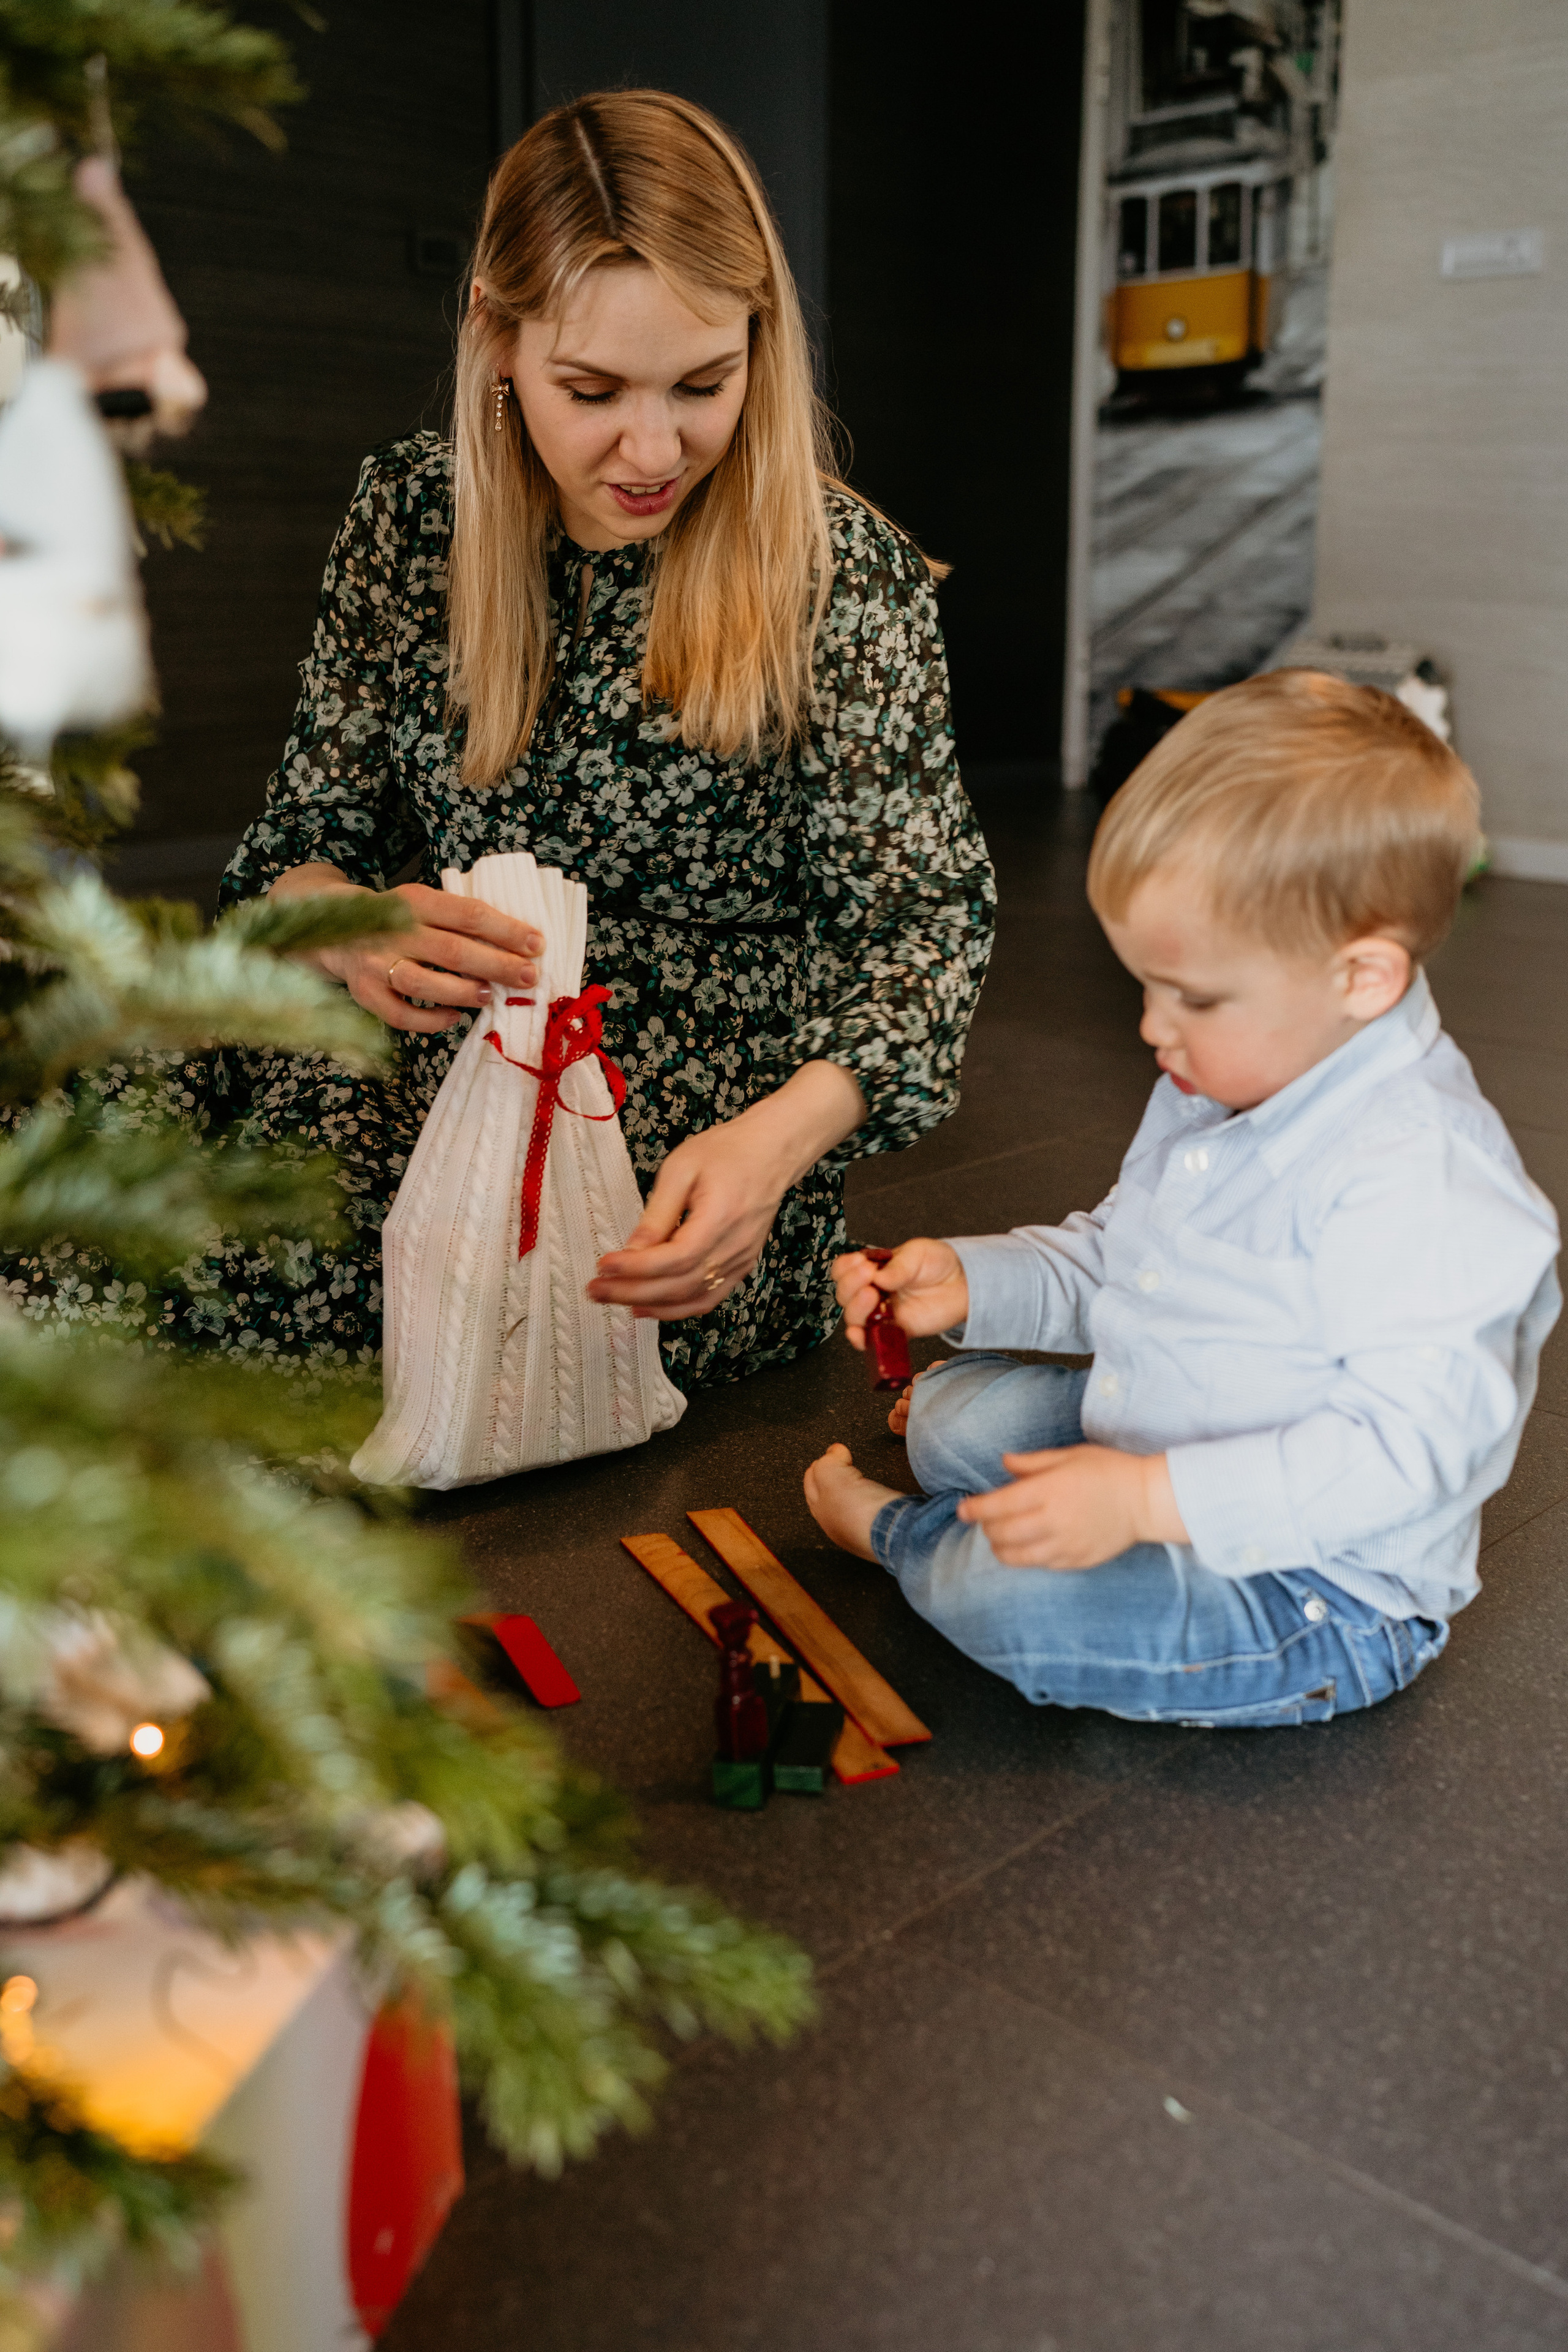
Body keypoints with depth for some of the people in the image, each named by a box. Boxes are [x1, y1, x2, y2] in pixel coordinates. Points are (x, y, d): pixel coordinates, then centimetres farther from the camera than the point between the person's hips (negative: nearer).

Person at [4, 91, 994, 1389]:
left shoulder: (846, 573, -5)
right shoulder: (410, 510, 6)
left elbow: (921, 916, -9)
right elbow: (306, 832, 8)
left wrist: (779, 1137, -30)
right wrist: (348, 931, -19)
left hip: (694, 1148, -4)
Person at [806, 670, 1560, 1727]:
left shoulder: (1418, 1177, -31)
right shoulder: (1220, 1089, 1)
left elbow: (1409, 1444, -33)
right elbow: (1113, 1259, 16)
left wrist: (1148, 1500, -37)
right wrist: (971, 1281, -1)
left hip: (1324, 1597, -9)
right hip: (1155, 1446, 9)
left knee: (1011, 1598, -24)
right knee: (952, 1411, 12)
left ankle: (908, 1534, 6)